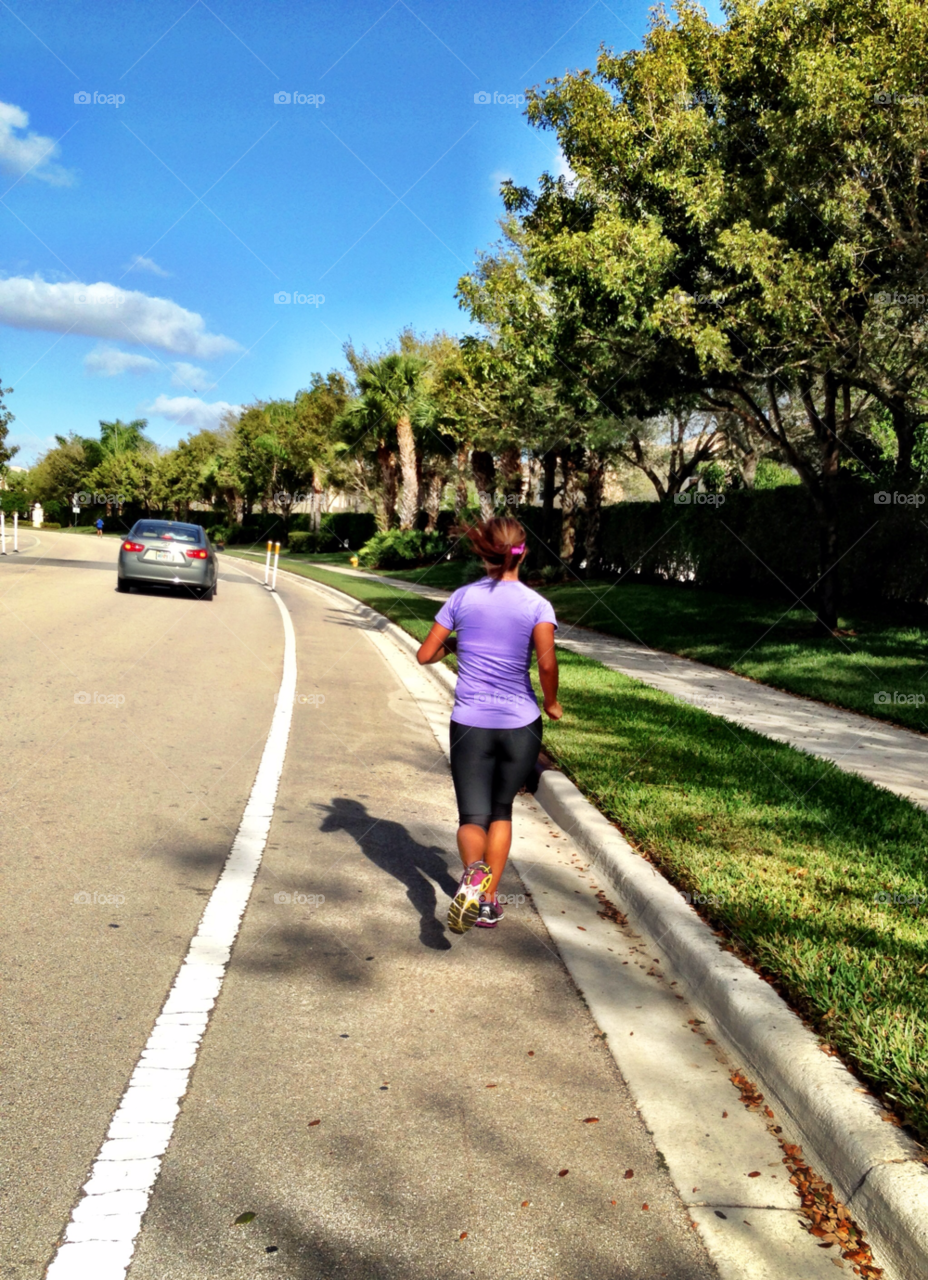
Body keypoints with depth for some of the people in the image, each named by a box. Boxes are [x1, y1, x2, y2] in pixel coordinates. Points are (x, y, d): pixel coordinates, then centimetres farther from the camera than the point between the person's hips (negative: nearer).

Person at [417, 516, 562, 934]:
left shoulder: (462, 598, 0)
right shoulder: (536, 605, -6)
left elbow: (425, 655, 3)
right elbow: (547, 663, -18)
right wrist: (551, 703, 0)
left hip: (470, 723, 0)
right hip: (520, 725, 0)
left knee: (472, 816, 4)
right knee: (502, 810, 20)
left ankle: (473, 872, -28)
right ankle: (489, 900, 19)